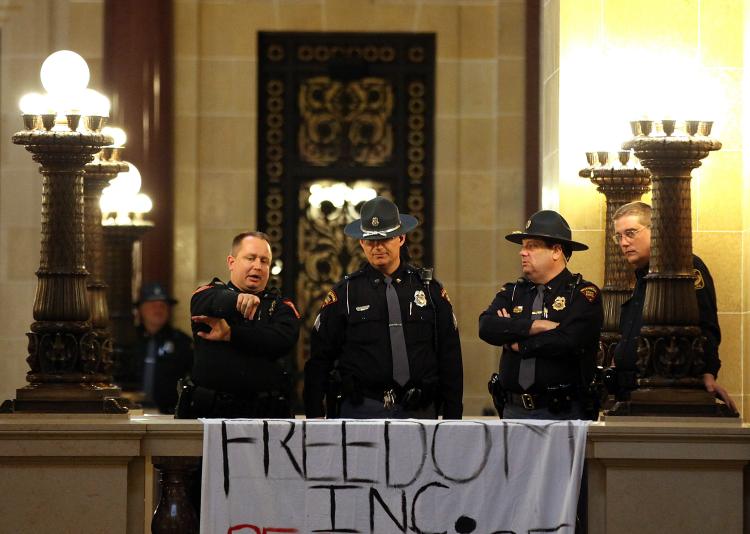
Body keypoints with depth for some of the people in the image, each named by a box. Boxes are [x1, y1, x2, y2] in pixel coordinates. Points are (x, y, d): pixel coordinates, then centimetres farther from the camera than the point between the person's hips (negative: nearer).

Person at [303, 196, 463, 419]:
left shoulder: (430, 289, 10)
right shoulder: (344, 293, 5)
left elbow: (450, 358, 11)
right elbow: (319, 360, 6)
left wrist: (453, 417, 5)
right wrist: (314, 417, -1)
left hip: (418, 412, 1)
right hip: (360, 412, -1)